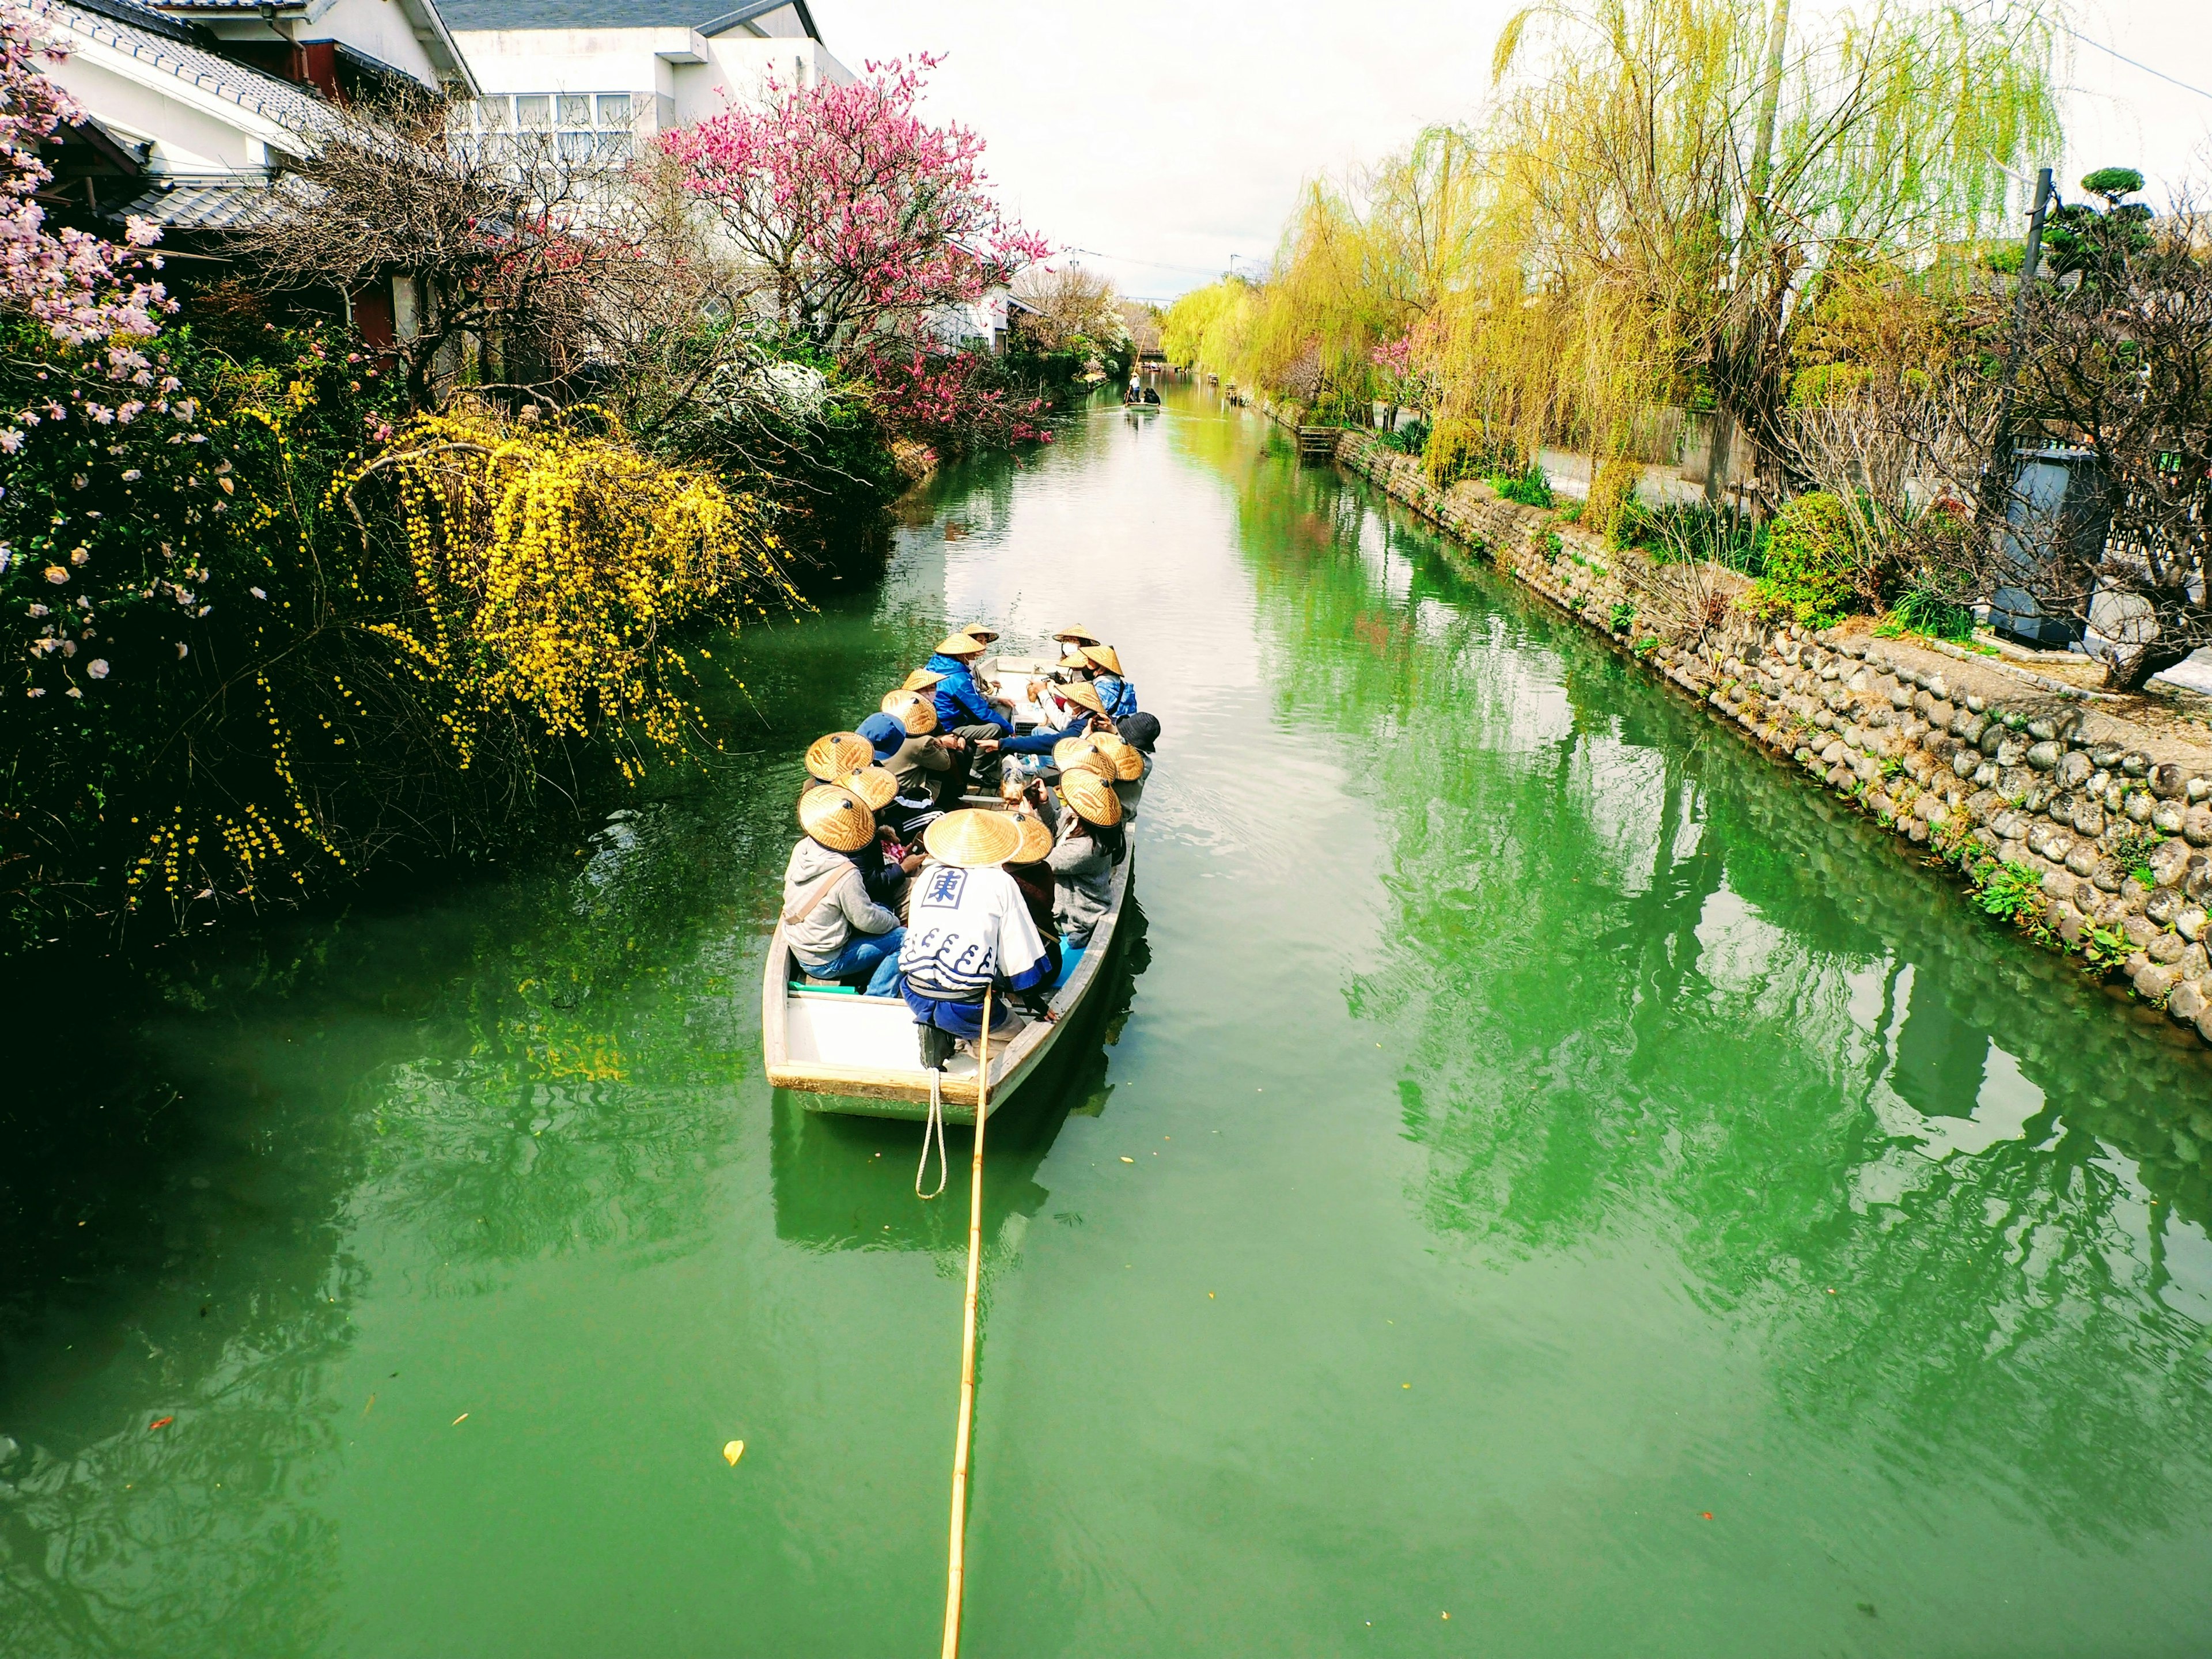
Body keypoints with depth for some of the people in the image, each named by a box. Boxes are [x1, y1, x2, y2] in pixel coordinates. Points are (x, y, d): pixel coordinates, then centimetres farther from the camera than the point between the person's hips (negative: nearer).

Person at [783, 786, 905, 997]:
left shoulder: (801, 848, -10)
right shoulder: (845, 875, -30)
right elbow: (867, 921, -20)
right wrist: (893, 922, 2)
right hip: (826, 964, -8)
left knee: (882, 910, 17)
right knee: (902, 938, -5)